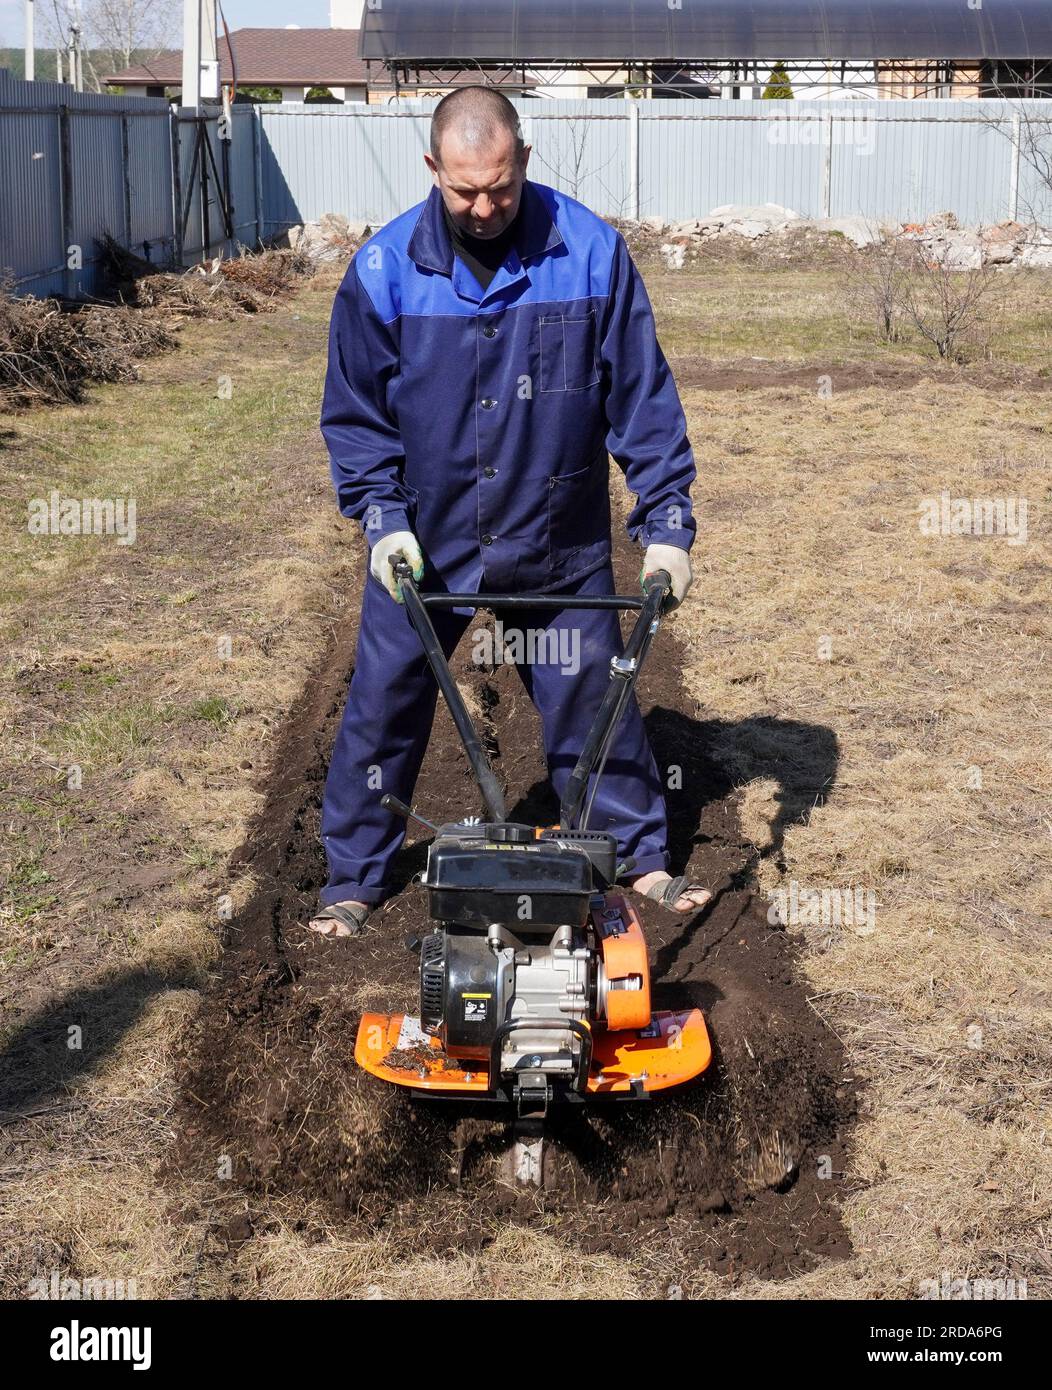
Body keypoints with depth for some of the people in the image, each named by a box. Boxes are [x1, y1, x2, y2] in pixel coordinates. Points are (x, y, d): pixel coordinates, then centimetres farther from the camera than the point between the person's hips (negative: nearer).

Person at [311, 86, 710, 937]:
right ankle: (354, 880, 22)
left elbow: (642, 397, -6)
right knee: (384, 706, 6)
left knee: (594, 701, 9)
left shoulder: (591, 252, -11)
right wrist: (381, 517, -11)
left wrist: (667, 523, -8)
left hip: (560, 545, 0)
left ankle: (643, 856, 27)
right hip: (423, 544, 1)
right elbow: (354, 411, -1)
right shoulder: (386, 268, -10)